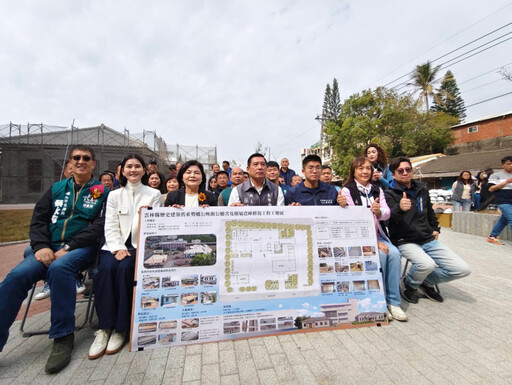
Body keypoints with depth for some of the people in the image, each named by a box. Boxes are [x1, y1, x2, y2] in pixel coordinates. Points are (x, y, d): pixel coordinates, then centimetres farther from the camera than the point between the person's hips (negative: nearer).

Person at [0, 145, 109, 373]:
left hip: (82, 247, -4)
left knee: (59, 268, -33)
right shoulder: (57, 188, 18)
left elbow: (100, 226, -6)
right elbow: (38, 220, 11)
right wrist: (41, 246, -8)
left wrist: (68, 248, -16)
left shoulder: (102, 192, 4)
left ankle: (63, 337, -20)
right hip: (49, 247, 4)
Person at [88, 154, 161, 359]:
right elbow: (110, 226, 4)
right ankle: (105, 327, -17)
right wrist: (118, 248, -12)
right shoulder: (114, 195, 15)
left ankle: (121, 328, -16)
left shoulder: (154, 194, 9)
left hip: (141, 244, -2)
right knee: (106, 268, -28)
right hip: (116, 244, 2)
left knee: (124, 268, -30)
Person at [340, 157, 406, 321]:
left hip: (377, 235, 5)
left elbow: (387, 214, 1)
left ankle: (393, 301, -6)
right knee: (380, 254, -26)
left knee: (394, 253, -21)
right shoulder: (347, 190, -4)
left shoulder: (377, 190, 12)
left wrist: (379, 211, -25)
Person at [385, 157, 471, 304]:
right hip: (405, 241, -6)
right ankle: (410, 285, 2)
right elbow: (390, 216, -27)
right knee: (427, 264, -32)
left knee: (463, 269, -5)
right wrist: (400, 208, -48)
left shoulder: (422, 189, 12)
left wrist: (435, 229, 21)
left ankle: (427, 282, 19)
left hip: (428, 240, 6)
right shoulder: (390, 194, -8)